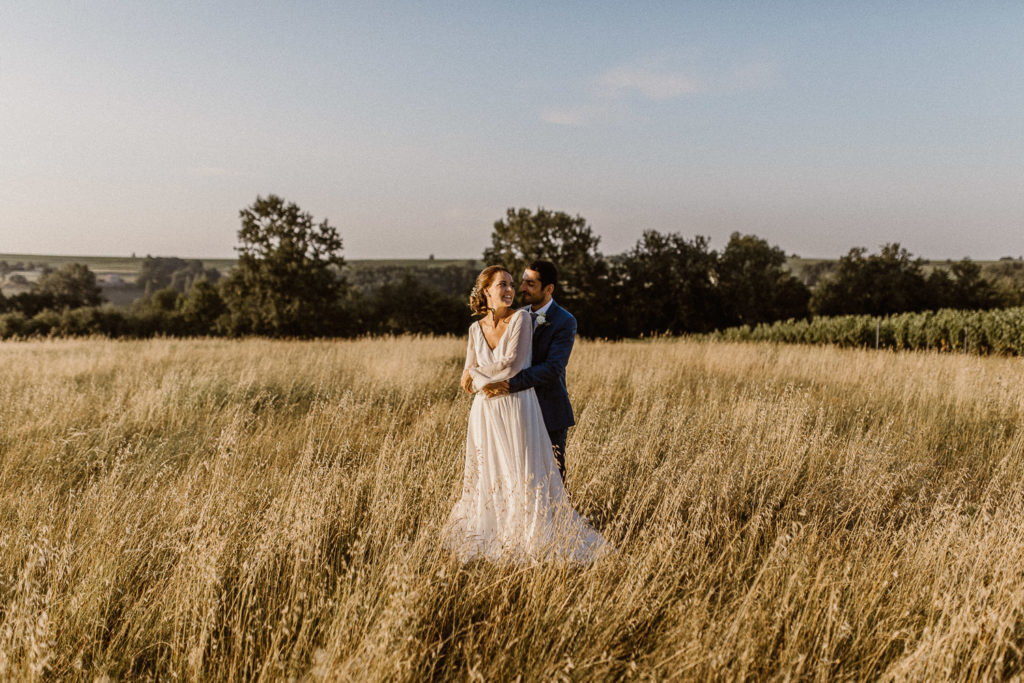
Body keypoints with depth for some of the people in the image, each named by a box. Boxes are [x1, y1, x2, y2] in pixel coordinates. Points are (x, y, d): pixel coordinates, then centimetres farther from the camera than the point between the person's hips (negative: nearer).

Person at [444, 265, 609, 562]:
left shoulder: (521, 318, -7)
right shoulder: (476, 328, 7)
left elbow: (513, 364, -16)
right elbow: (468, 381, 7)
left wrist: (477, 373, -3)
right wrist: (498, 379, -10)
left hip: (518, 409, -4)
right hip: (486, 412, 5)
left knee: (523, 477, -2)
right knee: (486, 478, 11)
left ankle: (528, 543, 8)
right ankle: (486, 544, 23)